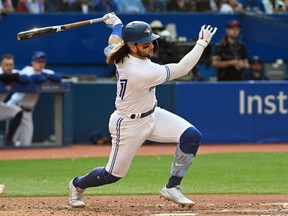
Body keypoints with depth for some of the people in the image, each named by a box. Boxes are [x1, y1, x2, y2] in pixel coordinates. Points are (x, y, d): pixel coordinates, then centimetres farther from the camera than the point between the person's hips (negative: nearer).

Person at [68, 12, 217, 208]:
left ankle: (172, 188, 3)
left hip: (152, 115, 9)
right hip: (129, 126, -9)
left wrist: (117, 24, 28)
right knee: (114, 175, 10)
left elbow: (113, 41, 11)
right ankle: (78, 185, 41)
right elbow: (181, 69, -32)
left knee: (192, 136, -11)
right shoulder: (142, 73, -36)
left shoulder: (122, 55, -14)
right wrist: (202, 43, -29)